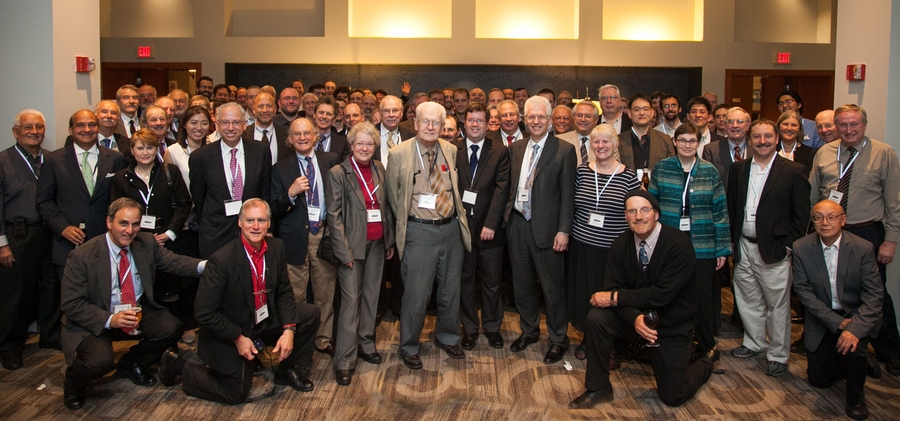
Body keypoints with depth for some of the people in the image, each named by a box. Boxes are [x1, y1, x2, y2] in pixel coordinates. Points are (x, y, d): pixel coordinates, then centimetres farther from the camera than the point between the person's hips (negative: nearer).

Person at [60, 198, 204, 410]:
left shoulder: (147, 243, -4)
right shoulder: (82, 256, -18)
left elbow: (172, 261, -3)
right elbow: (71, 304, -17)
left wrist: (203, 266, -27)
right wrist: (110, 320, -31)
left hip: (139, 313, 5)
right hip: (94, 322, -5)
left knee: (172, 328, -18)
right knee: (101, 360, -32)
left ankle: (131, 363, 13)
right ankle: (73, 383, 7)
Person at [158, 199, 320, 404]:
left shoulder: (276, 247, -10)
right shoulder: (221, 260, -28)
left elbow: (284, 292, -1)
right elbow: (204, 313, -22)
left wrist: (289, 329, -14)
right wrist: (238, 338, -20)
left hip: (266, 320, 6)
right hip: (229, 333, -6)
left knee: (310, 314, -2)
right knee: (236, 394, 3)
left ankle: (288, 370, 17)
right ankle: (177, 365, 21)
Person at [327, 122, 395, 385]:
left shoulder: (379, 169, 8)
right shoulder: (338, 173, -6)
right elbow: (334, 215, -8)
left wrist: (390, 240, 11)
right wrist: (344, 251, -13)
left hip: (377, 243, 5)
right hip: (353, 244, -5)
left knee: (371, 295, 10)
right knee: (351, 299, -5)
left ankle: (366, 344, 25)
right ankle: (344, 361, 1)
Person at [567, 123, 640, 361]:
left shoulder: (628, 177, -5)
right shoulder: (582, 172, 2)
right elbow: (572, 206, 8)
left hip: (614, 250, -2)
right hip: (582, 247, 3)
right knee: (584, 295, 11)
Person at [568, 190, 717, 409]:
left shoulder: (679, 244, -23)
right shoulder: (621, 244, -8)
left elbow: (663, 294, -29)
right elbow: (612, 288, -13)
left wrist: (615, 298, -27)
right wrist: (635, 317, -33)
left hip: (672, 324, -3)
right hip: (635, 315, 4)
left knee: (672, 396, 0)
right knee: (596, 319, -25)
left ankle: (706, 360, 32)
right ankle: (598, 388, -6)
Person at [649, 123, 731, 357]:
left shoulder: (710, 172, 1)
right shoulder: (661, 168, 2)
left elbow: (720, 211, 2)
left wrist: (723, 248, -1)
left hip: (702, 247, 0)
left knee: (703, 298, 6)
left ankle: (706, 348, 23)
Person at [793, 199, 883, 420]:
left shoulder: (863, 248, -17)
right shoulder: (801, 247, -13)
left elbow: (874, 294, -18)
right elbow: (802, 289, -13)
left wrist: (855, 328, -33)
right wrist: (836, 322, -21)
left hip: (856, 315, -3)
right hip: (822, 318, 3)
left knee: (851, 349, -34)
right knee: (818, 379, 9)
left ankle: (856, 396, -1)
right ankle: (864, 364, 39)